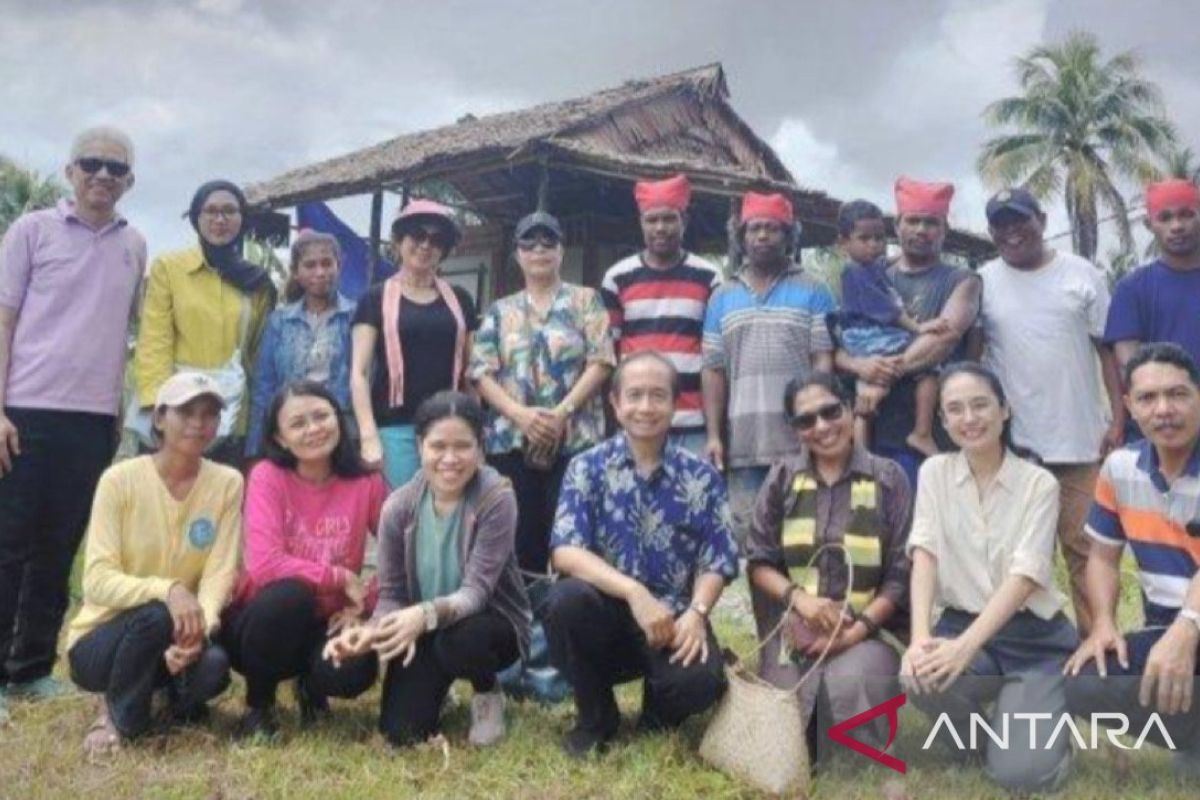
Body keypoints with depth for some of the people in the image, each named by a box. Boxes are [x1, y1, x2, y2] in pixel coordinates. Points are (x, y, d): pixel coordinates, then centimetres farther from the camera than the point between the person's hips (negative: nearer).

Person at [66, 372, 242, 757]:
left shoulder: (227, 483, -7)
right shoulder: (120, 479, -14)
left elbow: (220, 574, -13)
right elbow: (97, 581, -20)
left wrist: (200, 627, -33)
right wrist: (166, 590, -37)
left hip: (177, 633, 2)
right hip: (102, 638, -2)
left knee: (213, 666, -30)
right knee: (156, 615, -34)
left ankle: (178, 693, 8)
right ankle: (114, 714, -6)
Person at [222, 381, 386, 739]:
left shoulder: (367, 481, -7)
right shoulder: (268, 475, -14)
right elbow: (263, 563, -25)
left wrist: (364, 603, -15)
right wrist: (342, 578, -21)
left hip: (328, 622, 2)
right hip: (268, 619, -1)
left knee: (355, 672, -31)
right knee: (289, 594, -36)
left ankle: (310, 686, 11)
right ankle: (258, 706, -6)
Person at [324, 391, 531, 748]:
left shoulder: (496, 498, -24)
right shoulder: (399, 506, -14)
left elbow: (477, 590, -29)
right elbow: (391, 592, -9)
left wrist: (427, 614, -48)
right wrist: (371, 630, -31)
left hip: (490, 622, -3)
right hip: (422, 630, 3)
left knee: (457, 640, -37)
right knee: (401, 733, -8)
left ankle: (487, 693, 0)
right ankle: (437, 686, 29)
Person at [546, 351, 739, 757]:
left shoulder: (701, 476, 2)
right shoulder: (586, 468, -3)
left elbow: (717, 561, 0)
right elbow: (565, 551, -15)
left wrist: (695, 612, -21)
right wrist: (634, 592, -29)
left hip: (673, 617, 0)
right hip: (608, 611, 0)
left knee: (701, 681, -30)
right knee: (566, 598, -32)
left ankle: (659, 715, 13)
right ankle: (596, 718, -3)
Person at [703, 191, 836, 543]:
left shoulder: (813, 291, 6)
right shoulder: (722, 297, 13)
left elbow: (823, 361, -1)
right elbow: (713, 370, 10)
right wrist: (713, 434, 2)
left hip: (800, 438, -2)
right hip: (743, 441, 2)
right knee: (746, 533, 5)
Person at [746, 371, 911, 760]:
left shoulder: (888, 479, 1)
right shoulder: (782, 477, 7)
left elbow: (901, 576, -1)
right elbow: (758, 562, 6)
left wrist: (855, 631, -15)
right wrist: (799, 597, -14)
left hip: (868, 628, -1)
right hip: (792, 629, 2)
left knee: (851, 687, -33)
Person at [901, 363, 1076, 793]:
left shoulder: (1039, 483, -6)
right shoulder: (934, 472, 1)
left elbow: (1024, 576, -17)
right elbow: (925, 556, -10)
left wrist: (965, 647, -31)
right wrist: (921, 637, -27)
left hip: (1031, 638, -2)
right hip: (961, 625, 2)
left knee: (1023, 774, -20)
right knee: (920, 674, -32)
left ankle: (1042, 729, 19)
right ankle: (980, 735, 4)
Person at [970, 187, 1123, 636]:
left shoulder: (1082, 275, 3)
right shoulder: (982, 283, 3)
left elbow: (1109, 350, 3)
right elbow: (968, 356, 4)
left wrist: (1119, 420, -3)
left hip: (1079, 439, 0)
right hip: (1009, 441, 1)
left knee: (1085, 547, 4)